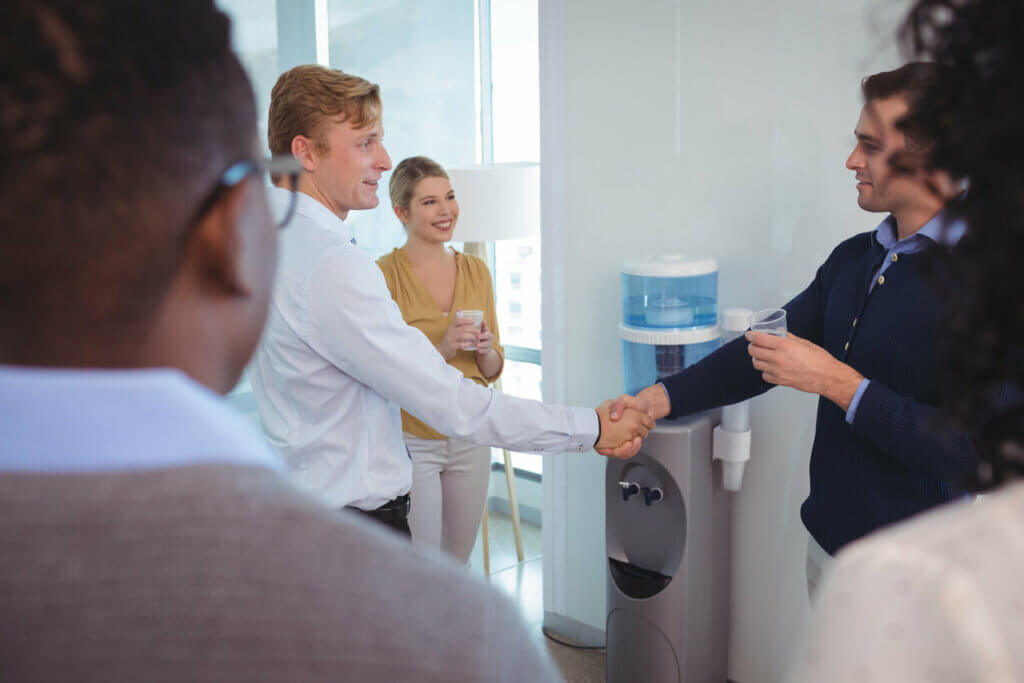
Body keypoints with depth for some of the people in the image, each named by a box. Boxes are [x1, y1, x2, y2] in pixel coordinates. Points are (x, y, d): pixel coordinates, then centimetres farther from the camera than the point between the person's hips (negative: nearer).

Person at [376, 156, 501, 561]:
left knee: (458, 560, 17)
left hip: (470, 438, 5)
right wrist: (441, 349, -25)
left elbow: (493, 370, 10)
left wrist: (485, 349, -12)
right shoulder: (383, 274, -11)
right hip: (411, 440, -5)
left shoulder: (475, 270, 5)